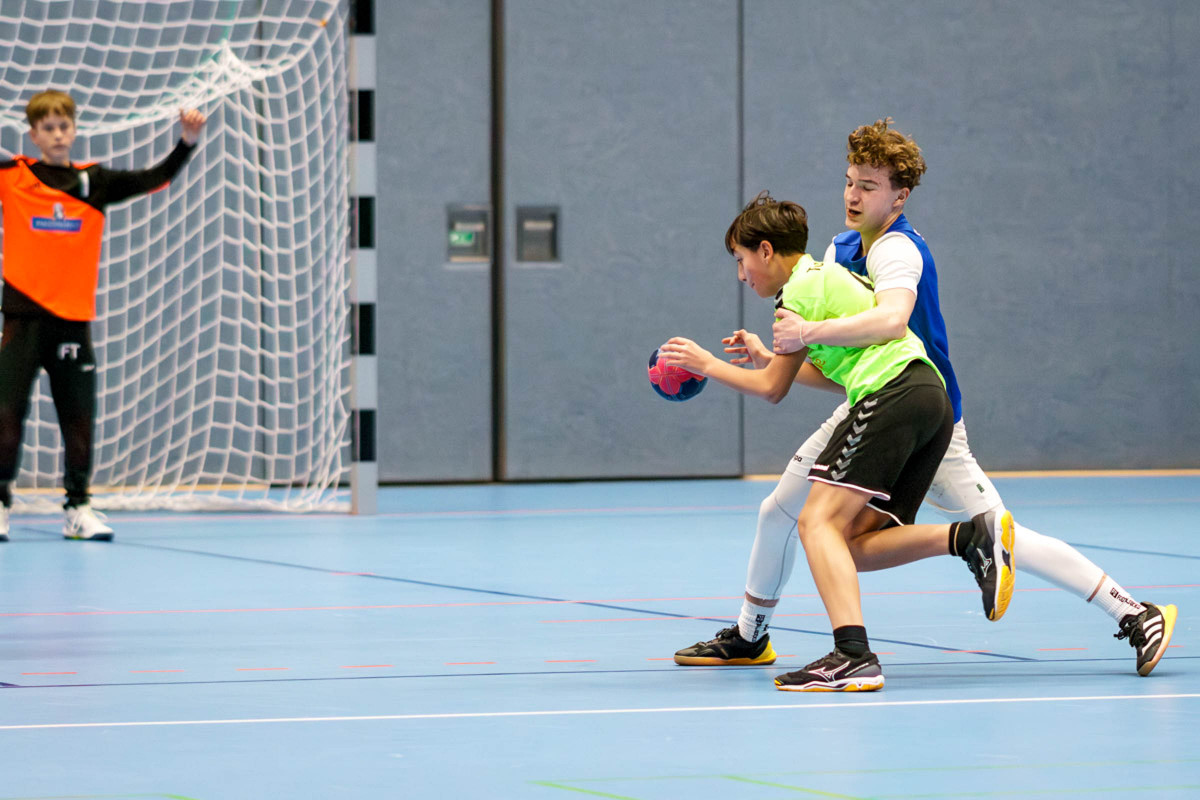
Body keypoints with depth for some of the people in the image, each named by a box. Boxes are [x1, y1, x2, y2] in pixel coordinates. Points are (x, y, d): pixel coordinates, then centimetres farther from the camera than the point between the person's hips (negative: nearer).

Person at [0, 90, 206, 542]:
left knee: (79, 417, 4)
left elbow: (152, 180, 3)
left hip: (73, 318, 2)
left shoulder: (93, 182, 7)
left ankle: (78, 508, 14)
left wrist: (187, 143, -9)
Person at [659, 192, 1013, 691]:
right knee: (854, 544, 7)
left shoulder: (802, 288, 0)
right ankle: (971, 535, -8)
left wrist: (707, 365, 16)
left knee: (819, 521, -16)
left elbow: (773, 389, 3)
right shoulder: (828, 275, 28)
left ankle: (853, 657, -33)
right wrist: (767, 356, 35)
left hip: (892, 396, -9)